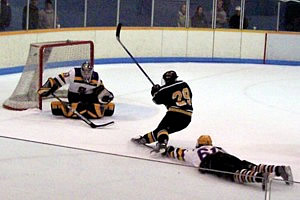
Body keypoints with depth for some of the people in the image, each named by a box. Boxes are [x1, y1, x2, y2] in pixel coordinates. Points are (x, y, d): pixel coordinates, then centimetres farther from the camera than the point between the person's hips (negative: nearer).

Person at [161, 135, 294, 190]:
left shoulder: (193, 152, 36)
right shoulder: (217, 148, 42)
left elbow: (179, 152, 46)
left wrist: (168, 152, 66)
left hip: (210, 162, -5)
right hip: (227, 157, 5)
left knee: (235, 175, -27)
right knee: (251, 167, -9)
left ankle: (261, 177, -56)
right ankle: (279, 169, -33)